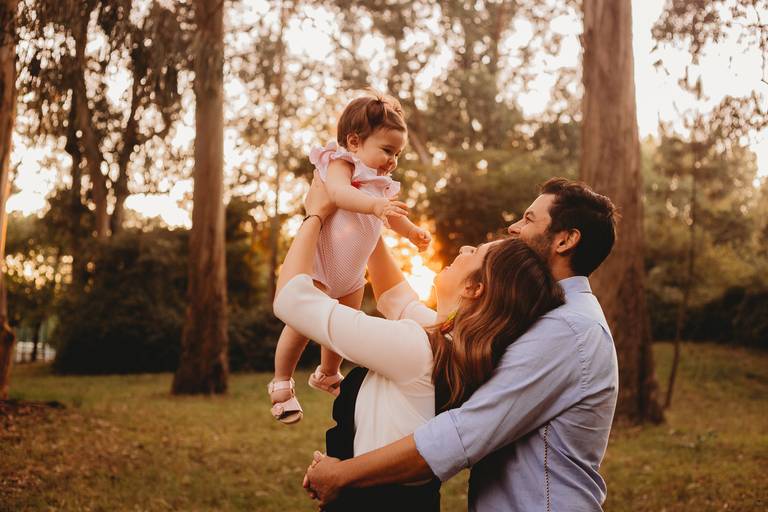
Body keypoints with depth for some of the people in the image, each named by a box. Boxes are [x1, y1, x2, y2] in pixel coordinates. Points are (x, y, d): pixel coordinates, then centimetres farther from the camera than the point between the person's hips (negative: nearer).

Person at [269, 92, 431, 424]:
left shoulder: (380, 184, 11)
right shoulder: (340, 163, -14)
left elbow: (390, 217, 33)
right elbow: (339, 192, -38)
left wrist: (412, 231, 28)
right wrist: (375, 205, -50)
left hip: (352, 272, 9)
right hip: (319, 264, -8)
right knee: (302, 323, -8)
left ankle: (327, 374, 41)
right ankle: (282, 383, 11)